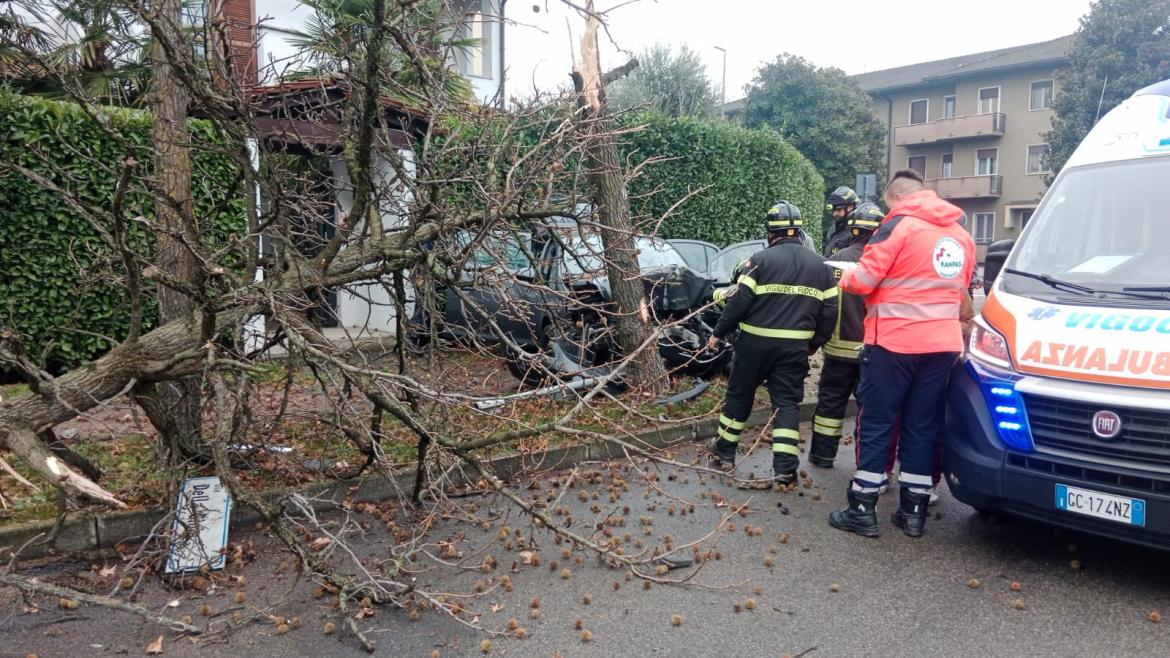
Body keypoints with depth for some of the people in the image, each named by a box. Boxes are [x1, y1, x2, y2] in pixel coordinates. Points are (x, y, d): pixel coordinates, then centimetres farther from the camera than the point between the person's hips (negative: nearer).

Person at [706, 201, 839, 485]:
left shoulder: (761, 259, -7)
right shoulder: (819, 265, 7)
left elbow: (738, 301, -11)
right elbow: (829, 312, 6)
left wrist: (719, 333, 0)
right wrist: (813, 344, 17)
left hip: (755, 342, -2)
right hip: (795, 347, 2)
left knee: (739, 395, 14)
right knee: (787, 402, 8)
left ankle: (724, 451, 25)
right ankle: (785, 467, 2)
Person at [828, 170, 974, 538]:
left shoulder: (898, 226, -9)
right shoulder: (960, 235, 14)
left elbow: (864, 280, -13)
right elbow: (961, 287, 22)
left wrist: (845, 281, 7)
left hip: (894, 342, -6)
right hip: (943, 343, 6)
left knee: (876, 424, 1)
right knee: (923, 428, 11)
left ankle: (862, 511, 5)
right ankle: (914, 512, 16)